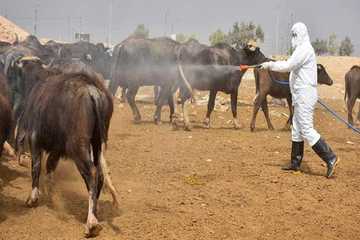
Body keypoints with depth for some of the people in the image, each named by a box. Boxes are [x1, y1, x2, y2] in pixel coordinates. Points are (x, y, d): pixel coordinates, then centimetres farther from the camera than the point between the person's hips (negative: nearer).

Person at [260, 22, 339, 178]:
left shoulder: (304, 49, -15)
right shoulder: (303, 49, 18)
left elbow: (288, 66, -22)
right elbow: (292, 67, 16)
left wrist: (270, 65, -12)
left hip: (305, 95, -11)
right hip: (301, 95, 11)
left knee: (306, 130, -11)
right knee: (297, 130, 15)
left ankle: (330, 158, -11)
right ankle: (295, 163, 21)